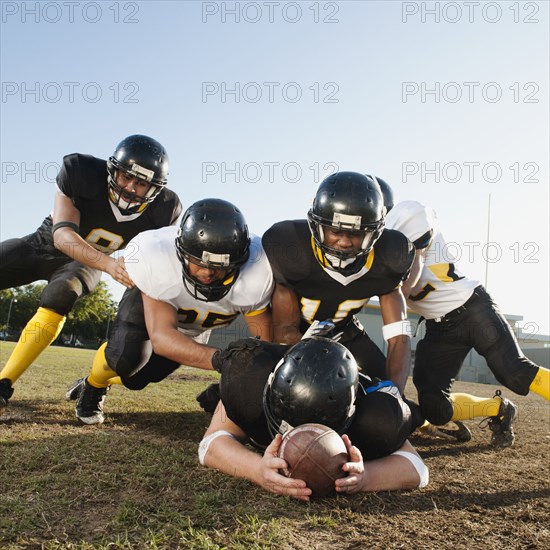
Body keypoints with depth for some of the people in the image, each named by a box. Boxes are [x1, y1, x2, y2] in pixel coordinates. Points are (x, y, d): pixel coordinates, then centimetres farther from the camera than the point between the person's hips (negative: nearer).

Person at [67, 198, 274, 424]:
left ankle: (103, 382, 46)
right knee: (125, 354, -28)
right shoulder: (157, 260, -43)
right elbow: (162, 336, -46)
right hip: (150, 299, -2)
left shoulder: (256, 275, -40)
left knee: (136, 379, 8)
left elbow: (264, 341, -28)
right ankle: (92, 386, 10)